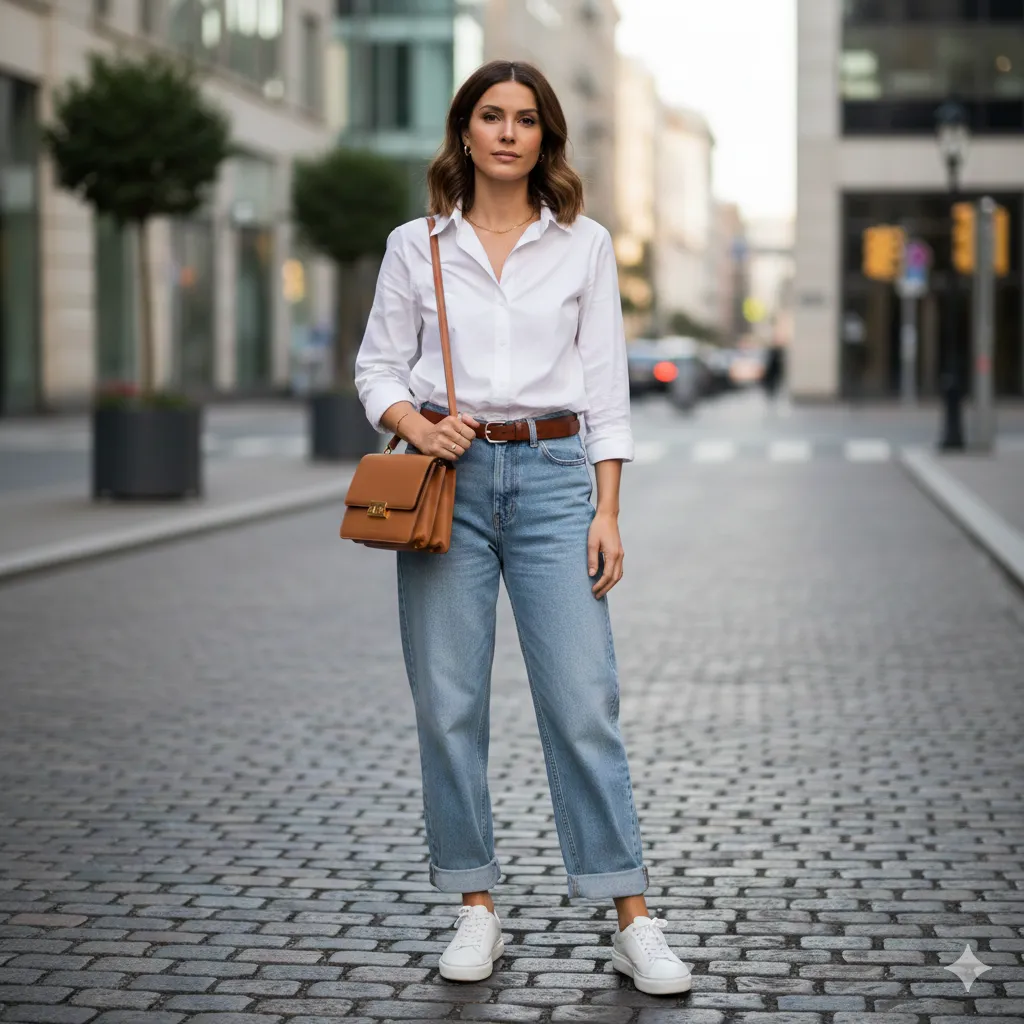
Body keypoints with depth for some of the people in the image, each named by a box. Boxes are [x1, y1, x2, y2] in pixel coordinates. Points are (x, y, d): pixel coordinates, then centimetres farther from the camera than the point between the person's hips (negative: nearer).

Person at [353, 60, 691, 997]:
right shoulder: (416, 245, 7)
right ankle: (477, 910, 14)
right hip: (449, 479, 1)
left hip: (552, 476, -1)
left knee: (584, 702, -5)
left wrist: (607, 512, -2)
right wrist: (416, 424, -11)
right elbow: (378, 365, 10)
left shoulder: (584, 244, 6)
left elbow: (606, 384, 4)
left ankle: (633, 922, 0)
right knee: (448, 703, 2)